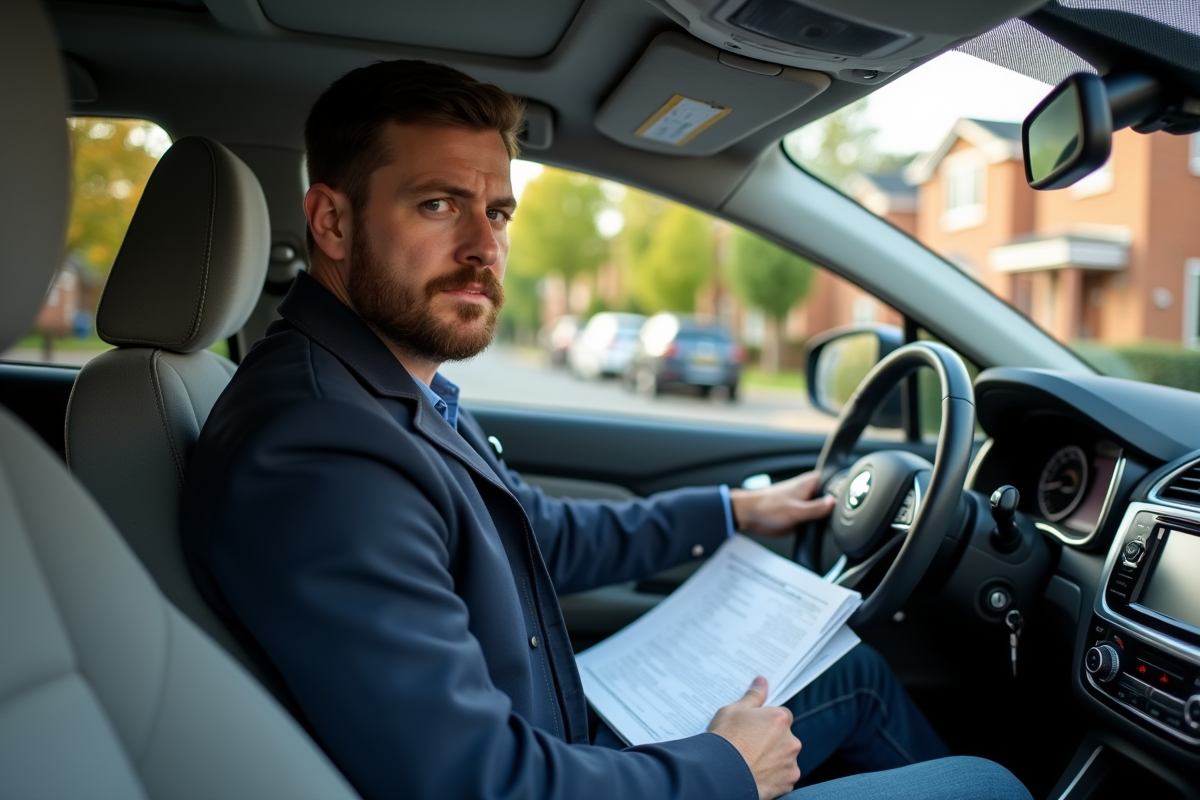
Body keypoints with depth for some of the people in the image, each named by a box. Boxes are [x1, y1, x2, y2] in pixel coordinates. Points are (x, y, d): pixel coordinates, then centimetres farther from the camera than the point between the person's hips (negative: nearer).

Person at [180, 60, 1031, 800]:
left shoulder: (404, 394, 0)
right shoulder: (316, 462, -32)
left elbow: (543, 536, 14)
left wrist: (731, 511, 18)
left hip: (566, 727, 9)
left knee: (855, 665, 21)